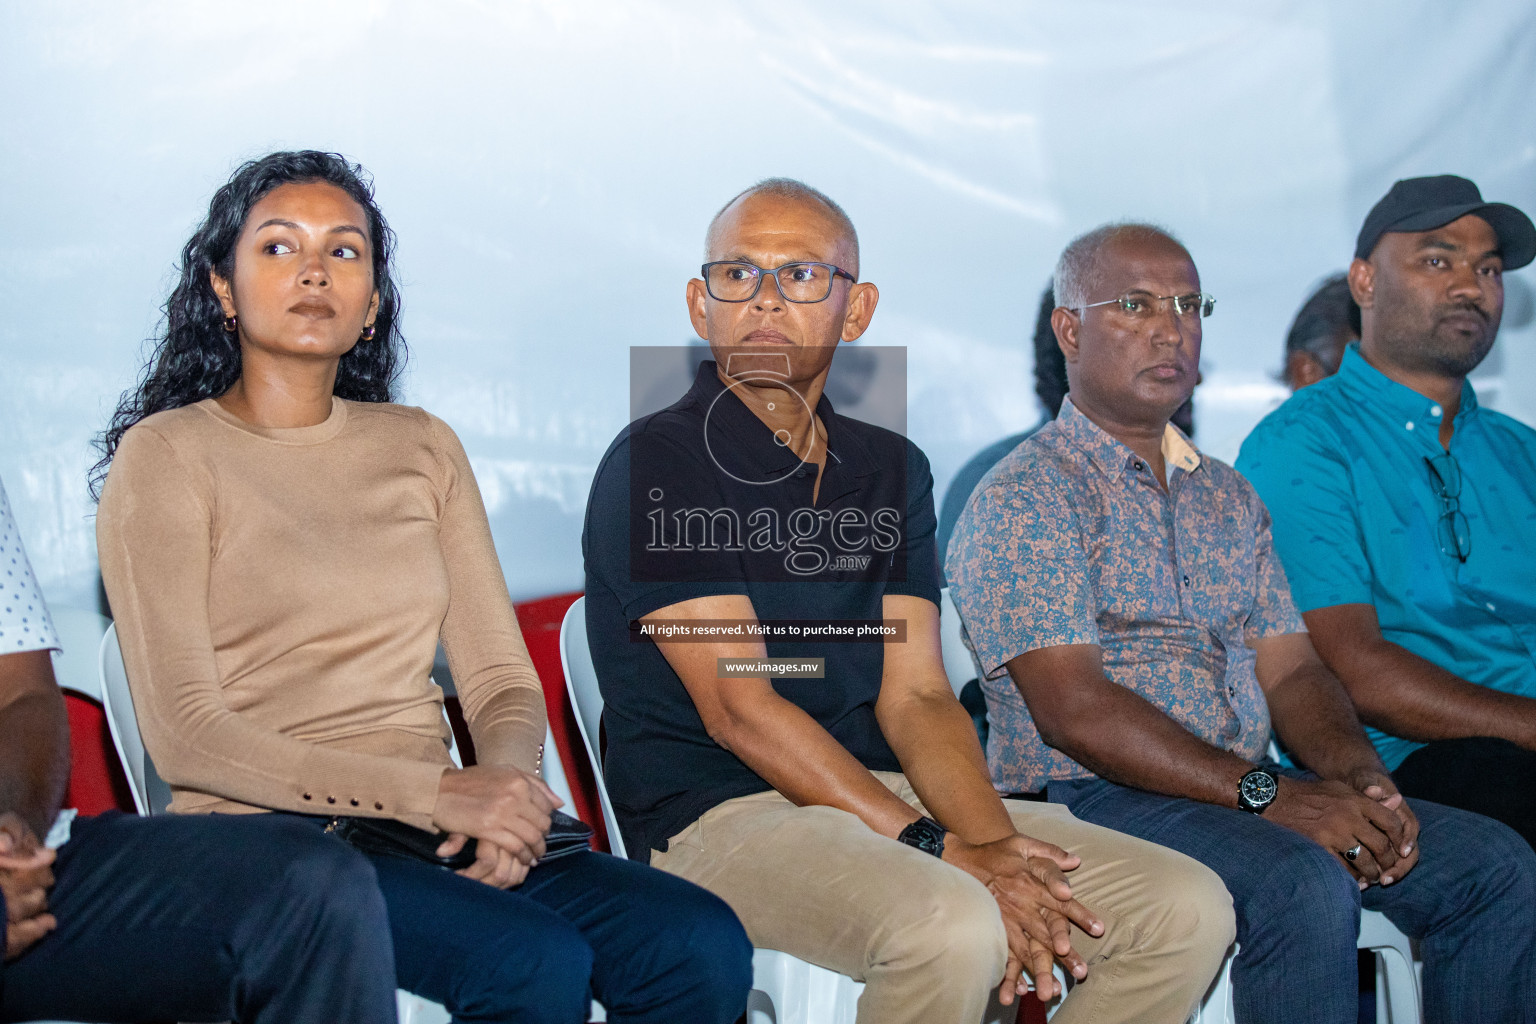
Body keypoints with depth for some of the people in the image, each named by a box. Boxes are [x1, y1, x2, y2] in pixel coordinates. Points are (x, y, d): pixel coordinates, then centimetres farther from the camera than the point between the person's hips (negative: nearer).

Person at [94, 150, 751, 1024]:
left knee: (705, 946, -21)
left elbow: (503, 680, 13)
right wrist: (435, 792, -17)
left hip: (438, 826, 5)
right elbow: (186, 736, -8)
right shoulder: (167, 455, 1)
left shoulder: (422, 447, 17)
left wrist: (505, 788, -12)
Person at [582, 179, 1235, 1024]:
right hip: (716, 816, -6)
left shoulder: (891, 470, 14)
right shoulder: (653, 467, -5)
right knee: (950, 929, -34)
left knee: (1186, 908, -8)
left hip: (884, 792, 6)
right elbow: (739, 709, -13)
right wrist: (941, 851, -18)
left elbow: (915, 695, 7)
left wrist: (993, 844, -13)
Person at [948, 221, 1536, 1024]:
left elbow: (1289, 669, 14)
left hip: (1250, 798, 7)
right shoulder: (1022, 498, -5)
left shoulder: (1227, 496, 20)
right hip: (1092, 801, -7)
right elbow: (1072, 708, -15)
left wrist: (1357, 773, -8)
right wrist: (1270, 793, -20)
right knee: (1304, 884, -33)